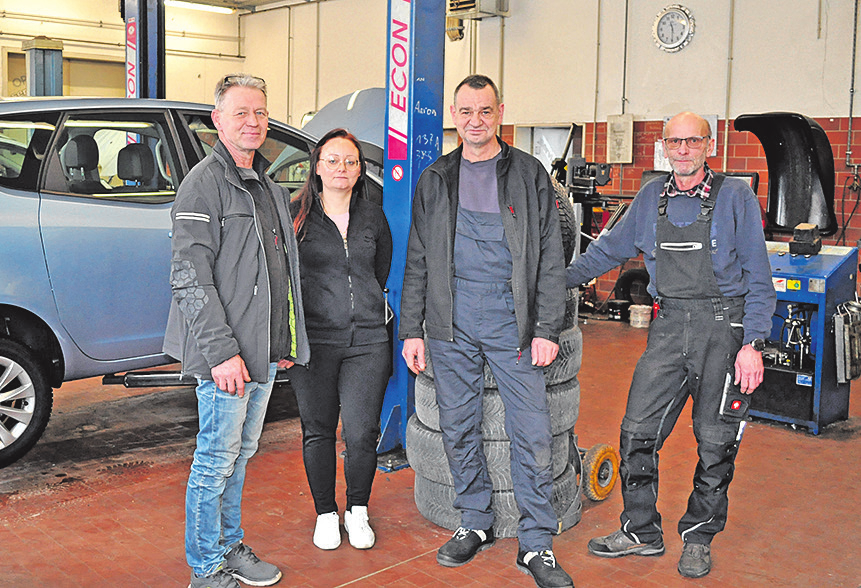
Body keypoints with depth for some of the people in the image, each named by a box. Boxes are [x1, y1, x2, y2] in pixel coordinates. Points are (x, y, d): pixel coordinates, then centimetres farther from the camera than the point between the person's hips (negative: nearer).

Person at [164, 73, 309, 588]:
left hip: (264, 352, 8)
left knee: (241, 453, 17)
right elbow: (190, 278, -16)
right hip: (225, 355, -8)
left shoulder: (268, 187, 16)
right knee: (217, 459, 1)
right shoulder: (206, 183, -10)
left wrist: (284, 341, 18)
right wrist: (221, 351, -21)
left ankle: (232, 546, 31)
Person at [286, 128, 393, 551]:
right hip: (313, 341, -1)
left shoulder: (373, 216, 10)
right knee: (318, 431, 8)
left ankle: (358, 511, 20)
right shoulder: (297, 214, 1)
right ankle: (326, 514, 26)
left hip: (367, 340, 2)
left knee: (361, 432, -4)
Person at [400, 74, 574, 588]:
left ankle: (536, 545, 9)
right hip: (451, 322, 3)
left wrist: (547, 329, -6)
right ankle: (476, 524, 27)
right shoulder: (435, 180, 10)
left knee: (532, 434, -3)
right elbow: (417, 261, 12)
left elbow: (551, 259, 1)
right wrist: (411, 329, 6)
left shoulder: (529, 174, 4)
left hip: (512, 319, -2)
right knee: (459, 429, 9)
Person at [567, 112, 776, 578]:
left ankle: (699, 538, 23)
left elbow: (759, 278, -3)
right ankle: (641, 532, 18)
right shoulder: (651, 198, 9)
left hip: (723, 329, -3)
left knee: (716, 442, 3)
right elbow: (608, 250, 20)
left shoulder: (736, 198, -2)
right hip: (668, 328, 4)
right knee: (637, 432, 1)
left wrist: (752, 345, -11)